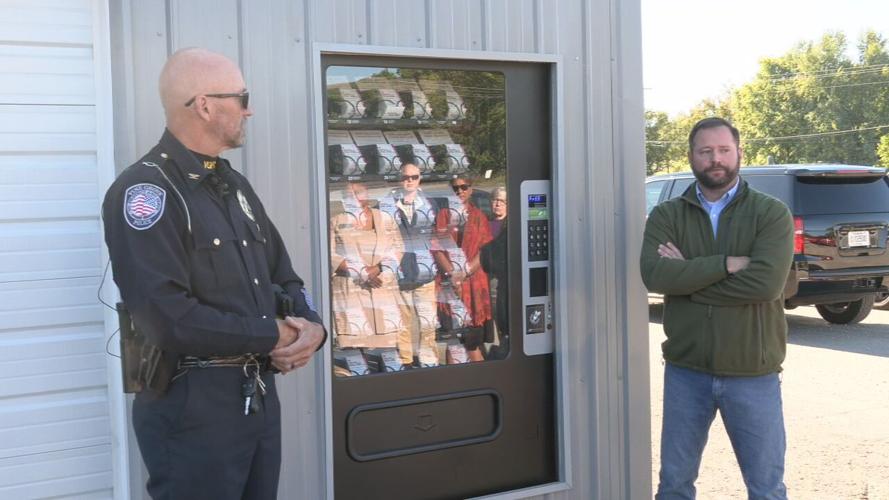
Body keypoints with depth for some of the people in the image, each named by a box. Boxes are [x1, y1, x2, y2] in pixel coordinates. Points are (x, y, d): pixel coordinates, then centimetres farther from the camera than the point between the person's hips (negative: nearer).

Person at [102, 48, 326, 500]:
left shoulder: (234, 185, 14)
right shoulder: (145, 190, -16)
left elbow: (282, 275, 17)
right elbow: (167, 317, -26)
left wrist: (311, 327, -5)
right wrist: (271, 336, -15)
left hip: (259, 392, 8)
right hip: (193, 407, -8)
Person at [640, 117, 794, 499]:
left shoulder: (771, 213, -4)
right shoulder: (666, 216, 2)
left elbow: (766, 281, -20)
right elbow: (654, 274, -16)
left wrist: (687, 276, -15)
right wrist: (727, 264, -20)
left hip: (753, 375, -2)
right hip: (685, 373, 2)